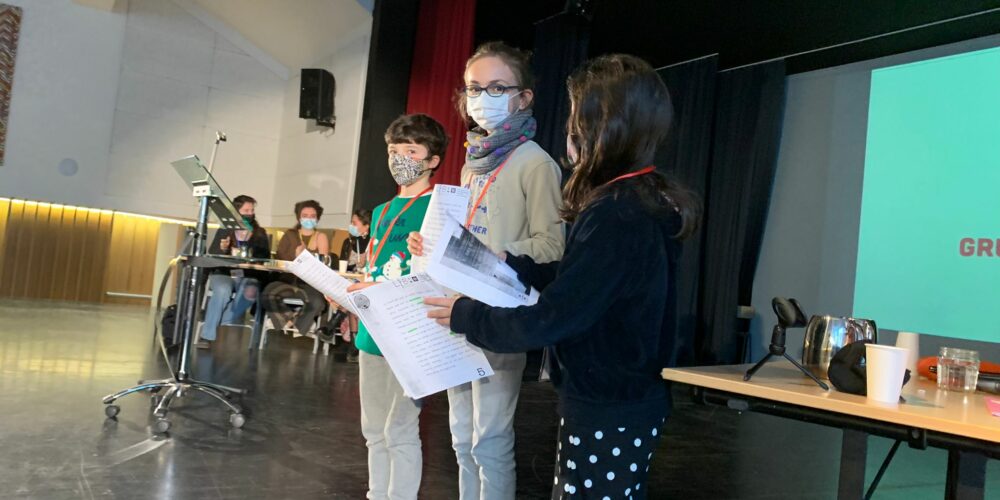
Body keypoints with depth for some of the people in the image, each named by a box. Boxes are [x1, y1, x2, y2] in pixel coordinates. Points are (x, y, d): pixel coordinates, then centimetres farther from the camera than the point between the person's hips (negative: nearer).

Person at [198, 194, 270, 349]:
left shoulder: (260, 233, 11)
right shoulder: (224, 231, 9)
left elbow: (265, 258, 1)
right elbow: (211, 256, 4)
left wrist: (251, 239, -12)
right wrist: (222, 249, -16)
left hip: (248, 277, 1)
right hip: (223, 273, -1)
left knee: (250, 293, -34)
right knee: (223, 291, -35)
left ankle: (217, 328, -22)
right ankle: (207, 335, -25)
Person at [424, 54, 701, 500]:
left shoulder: (618, 218, -27)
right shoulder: (641, 201, 5)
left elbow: (548, 320, -25)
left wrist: (465, 315, -12)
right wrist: (512, 265, 15)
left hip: (609, 412, -9)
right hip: (622, 399, 9)